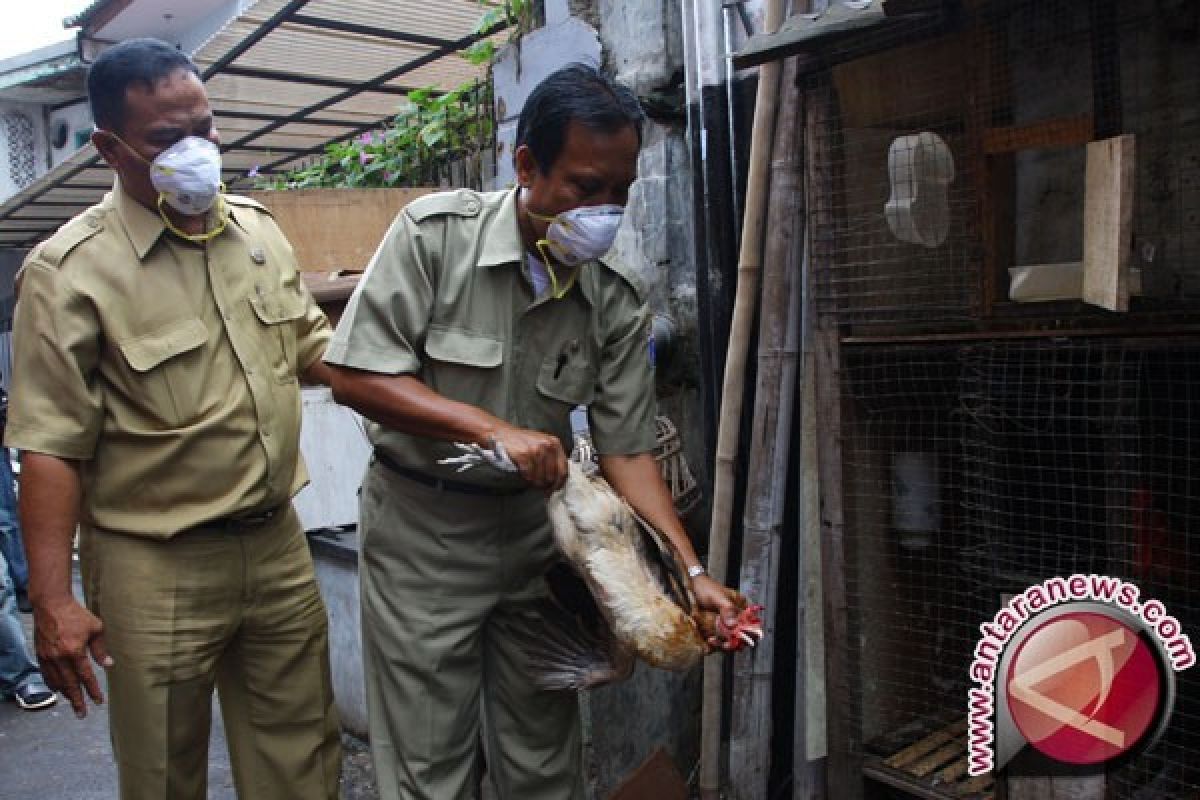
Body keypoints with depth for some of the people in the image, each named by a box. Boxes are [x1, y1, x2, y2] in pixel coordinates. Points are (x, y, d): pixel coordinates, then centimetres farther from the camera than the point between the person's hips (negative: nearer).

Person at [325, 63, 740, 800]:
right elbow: (356, 377, -16)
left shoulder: (619, 304, -6)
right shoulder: (435, 232, -14)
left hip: (532, 530, 3)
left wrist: (693, 571, -14)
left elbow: (627, 450, -4)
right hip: (421, 526, -2)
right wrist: (494, 429, -24)